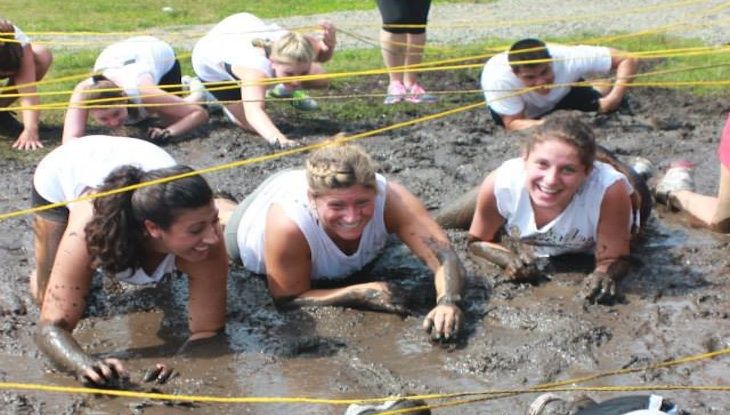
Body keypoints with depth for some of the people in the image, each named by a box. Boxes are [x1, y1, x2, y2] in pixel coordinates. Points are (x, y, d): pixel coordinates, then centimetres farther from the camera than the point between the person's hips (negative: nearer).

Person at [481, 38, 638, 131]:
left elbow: (627, 60, -32)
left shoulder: (569, 59, -41)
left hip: (562, 93, -1)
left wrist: (615, 97, -47)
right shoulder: (497, 78, -44)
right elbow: (513, 123, -34)